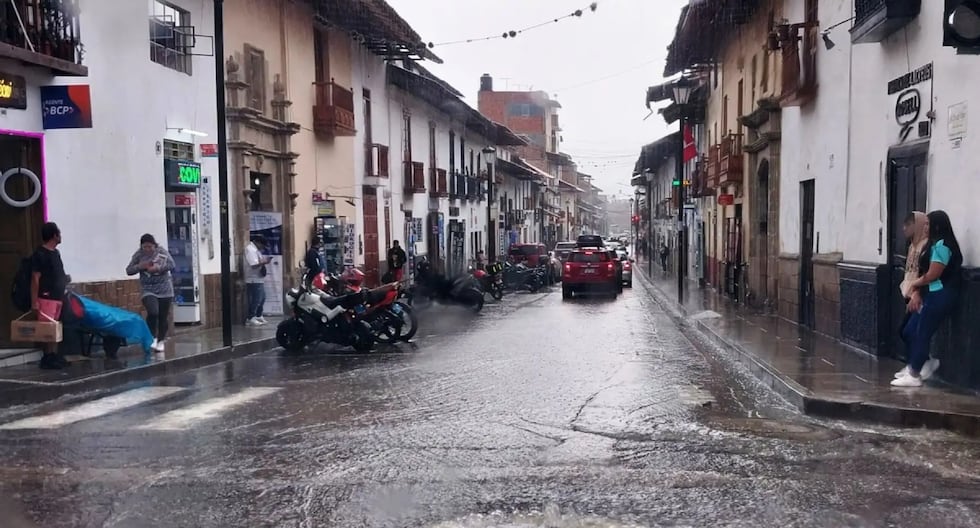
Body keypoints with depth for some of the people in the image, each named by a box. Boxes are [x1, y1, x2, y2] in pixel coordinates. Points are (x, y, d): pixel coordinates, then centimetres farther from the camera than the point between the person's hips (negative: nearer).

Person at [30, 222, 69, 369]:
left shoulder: (56, 252, 15)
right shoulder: (40, 254, -11)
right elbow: (35, 278, -14)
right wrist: (34, 301, -16)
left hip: (57, 297, 9)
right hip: (46, 298, -9)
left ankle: (55, 356, 15)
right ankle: (48, 358, -3)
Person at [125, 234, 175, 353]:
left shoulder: (162, 252, -3)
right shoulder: (138, 255, -2)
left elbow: (172, 265, -7)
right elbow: (128, 271, 1)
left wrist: (158, 268, -21)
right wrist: (140, 266, -17)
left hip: (164, 289, 1)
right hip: (148, 290, -1)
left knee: (163, 316, 6)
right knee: (153, 312, -23)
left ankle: (161, 341, 23)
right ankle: (153, 338, -5)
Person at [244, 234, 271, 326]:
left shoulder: (255, 249, 15)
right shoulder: (250, 250, -17)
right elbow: (254, 265, -25)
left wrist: (264, 259, 4)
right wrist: (264, 262, -17)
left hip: (259, 279, 10)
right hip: (254, 280, -10)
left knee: (262, 298, 17)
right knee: (255, 300, -5)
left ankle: (258, 316, 28)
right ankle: (250, 319, 3)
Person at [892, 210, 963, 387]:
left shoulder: (942, 245, -16)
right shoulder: (934, 244, 15)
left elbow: (932, 275, -17)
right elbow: (924, 272, 12)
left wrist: (914, 284, 0)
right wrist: (916, 293, 2)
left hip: (940, 296, -10)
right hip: (931, 295, 10)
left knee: (922, 334, -3)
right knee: (909, 331, 11)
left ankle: (914, 376, 4)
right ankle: (921, 364, 22)